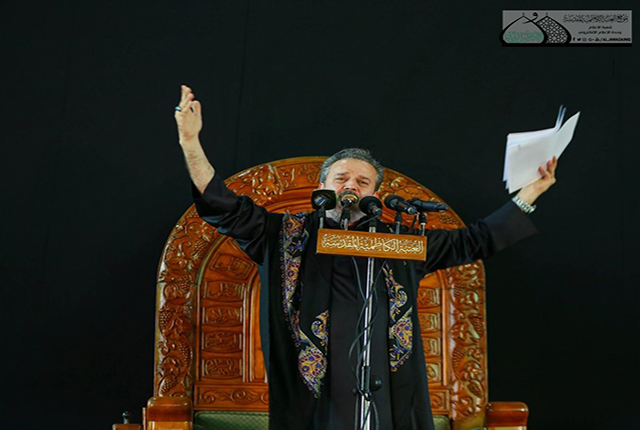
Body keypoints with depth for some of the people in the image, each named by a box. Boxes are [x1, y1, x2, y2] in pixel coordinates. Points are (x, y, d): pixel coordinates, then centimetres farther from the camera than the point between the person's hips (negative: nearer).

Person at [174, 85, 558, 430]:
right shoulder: (288, 234, 10)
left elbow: (475, 240, 19)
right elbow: (225, 209, 3)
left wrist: (532, 190, 19)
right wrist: (192, 144, -8)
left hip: (389, 397, 2)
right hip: (314, 396, -1)